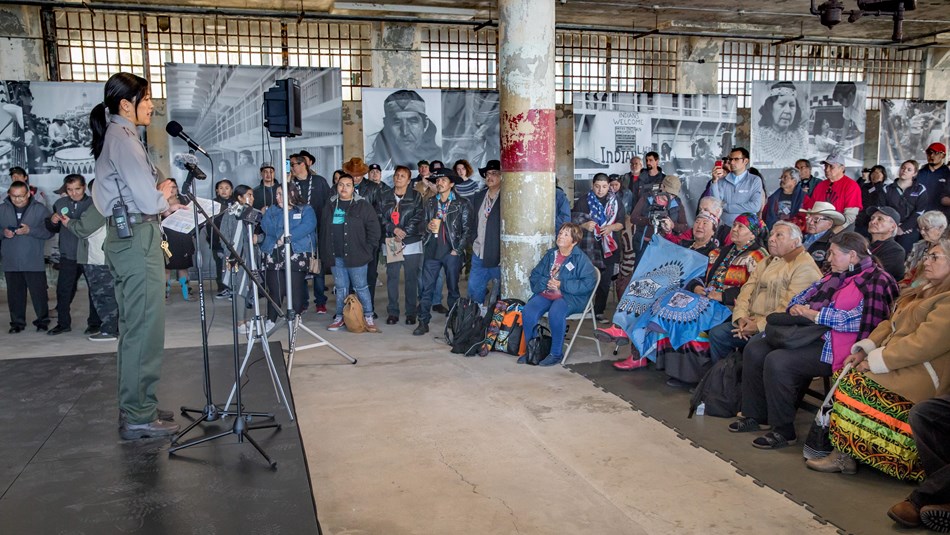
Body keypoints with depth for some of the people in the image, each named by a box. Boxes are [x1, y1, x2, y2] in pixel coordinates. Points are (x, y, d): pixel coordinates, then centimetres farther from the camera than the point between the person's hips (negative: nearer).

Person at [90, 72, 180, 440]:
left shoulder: (115, 136, 19)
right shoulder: (122, 137, -12)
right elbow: (148, 199, -18)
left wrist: (161, 198, 7)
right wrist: (165, 197, 3)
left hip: (125, 237, 11)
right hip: (137, 238, -11)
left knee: (135, 327, 15)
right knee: (145, 329, -6)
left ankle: (136, 408, 24)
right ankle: (138, 418, 0)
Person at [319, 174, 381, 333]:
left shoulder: (363, 206, -3)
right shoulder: (330, 206, 12)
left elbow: (373, 229, -5)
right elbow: (323, 230, 17)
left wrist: (367, 250, -8)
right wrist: (325, 252, 11)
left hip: (356, 256, -4)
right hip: (336, 256, 4)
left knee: (361, 288, 1)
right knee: (340, 288, 13)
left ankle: (368, 317, 11)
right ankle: (340, 317, 22)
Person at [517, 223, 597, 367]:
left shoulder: (581, 258, -2)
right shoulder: (550, 254, 14)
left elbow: (588, 283, -12)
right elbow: (535, 275, 16)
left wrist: (561, 285, -16)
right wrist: (546, 282, -7)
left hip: (571, 297, -5)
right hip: (546, 293, 5)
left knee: (555, 313, -36)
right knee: (528, 312, -22)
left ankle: (556, 353, -17)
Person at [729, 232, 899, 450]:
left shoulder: (876, 281, -8)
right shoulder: (834, 276, 20)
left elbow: (859, 319, -21)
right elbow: (801, 298, 23)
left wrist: (813, 314, -18)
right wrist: (798, 308, -2)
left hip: (831, 348, -10)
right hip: (808, 334, 10)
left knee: (777, 362, -28)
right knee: (754, 349, -3)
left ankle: (784, 431, -14)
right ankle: (754, 415, 6)